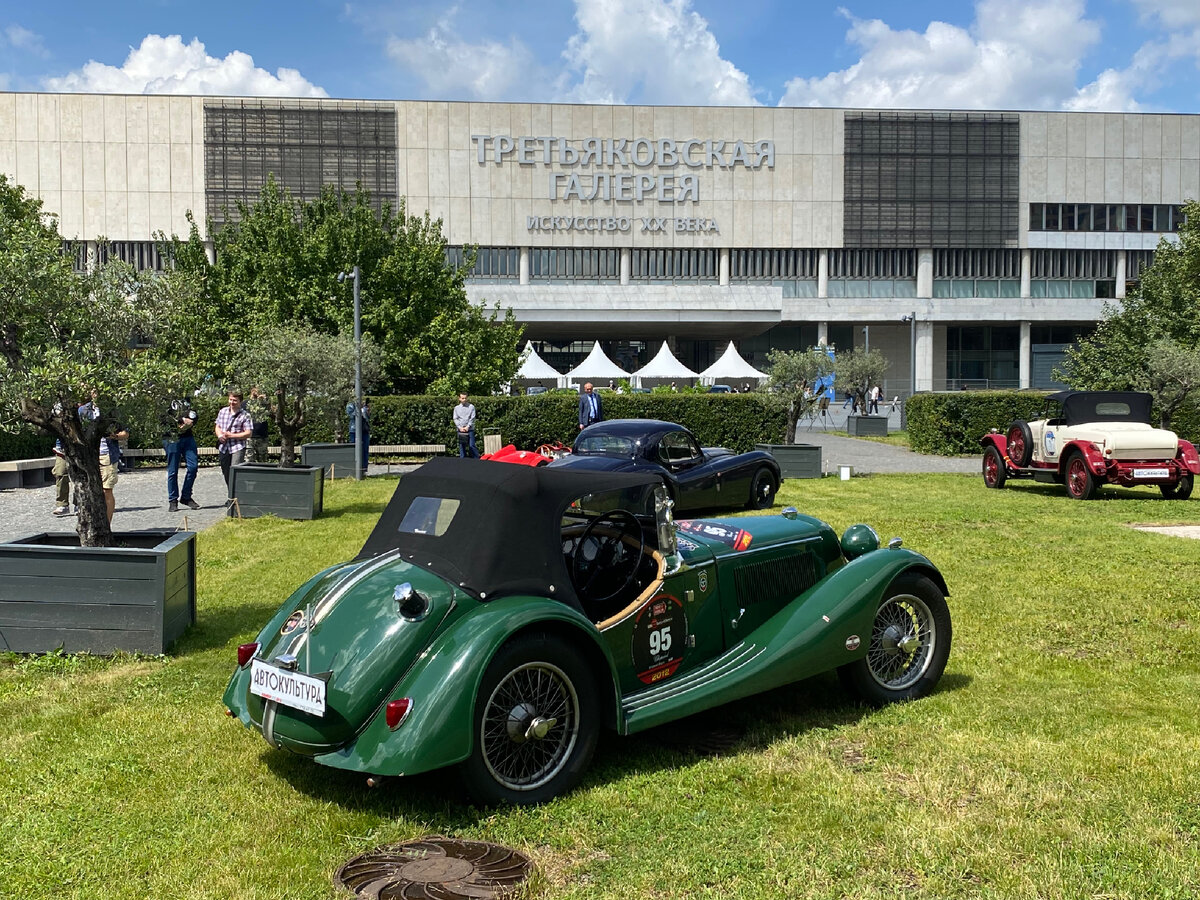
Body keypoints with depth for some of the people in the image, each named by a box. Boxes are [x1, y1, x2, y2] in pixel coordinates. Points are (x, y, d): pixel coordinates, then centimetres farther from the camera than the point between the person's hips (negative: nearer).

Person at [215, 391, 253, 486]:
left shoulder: (245, 415, -5)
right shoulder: (223, 411, 10)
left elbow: (248, 433, -10)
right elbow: (217, 427, 18)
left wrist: (231, 435, -15)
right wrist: (219, 435, -5)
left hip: (237, 448, -5)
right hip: (223, 448, 5)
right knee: (226, 474, 13)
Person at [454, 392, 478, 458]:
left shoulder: (471, 406, 4)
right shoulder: (456, 408, 11)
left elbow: (472, 418, 0)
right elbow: (455, 419, 6)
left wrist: (468, 426, -10)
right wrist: (460, 427, -7)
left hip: (470, 430, -2)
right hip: (460, 430, 2)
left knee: (472, 446, -7)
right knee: (461, 447, 4)